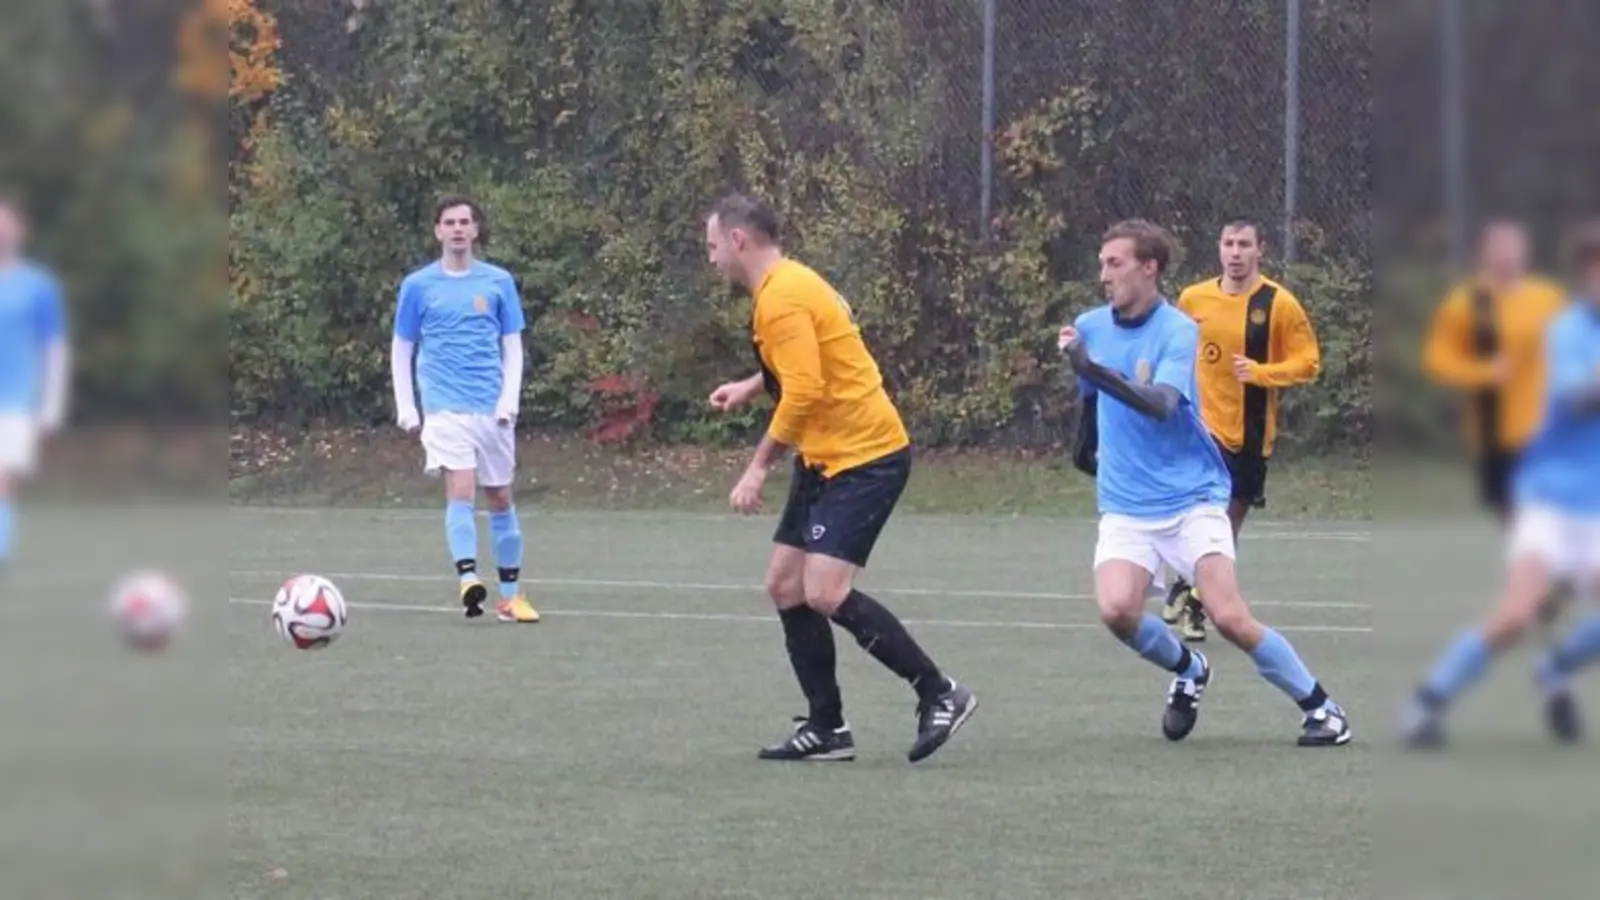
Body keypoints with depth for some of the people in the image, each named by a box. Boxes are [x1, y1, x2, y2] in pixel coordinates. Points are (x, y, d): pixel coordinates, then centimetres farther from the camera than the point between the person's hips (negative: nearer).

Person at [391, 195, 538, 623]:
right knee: (461, 489, -20)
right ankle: (468, 580, -30)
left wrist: (510, 399, -4)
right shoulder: (418, 285, 5)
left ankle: (510, 595, 15)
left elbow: (513, 347, 10)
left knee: (500, 497, 6)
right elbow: (402, 349, 10)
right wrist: (405, 407, 1)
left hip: (493, 408, 2)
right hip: (445, 408, -2)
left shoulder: (498, 282, 8)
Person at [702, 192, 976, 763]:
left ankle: (940, 695, -8)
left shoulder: (782, 298, -18)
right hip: (826, 459, 11)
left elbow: (804, 390, -24)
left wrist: (759, 468, -19)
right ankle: (826, 729, 11)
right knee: (785, 585, 8)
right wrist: (751, 387, 15)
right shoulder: (788, 285, 13)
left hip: (864, 456, -11)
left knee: (825, 593, -17)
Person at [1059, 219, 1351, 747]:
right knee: (1116, 609, -22)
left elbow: (1161, 403, -29)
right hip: (1125, 507, 4)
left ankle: (1320, 707, 3)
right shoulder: (1090, 327, 4)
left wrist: (1091, 368, -39)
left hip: (1191, 498, -4)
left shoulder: (1178, 331, -11)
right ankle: (1188, 672, 9)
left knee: (1230, 618, -16)